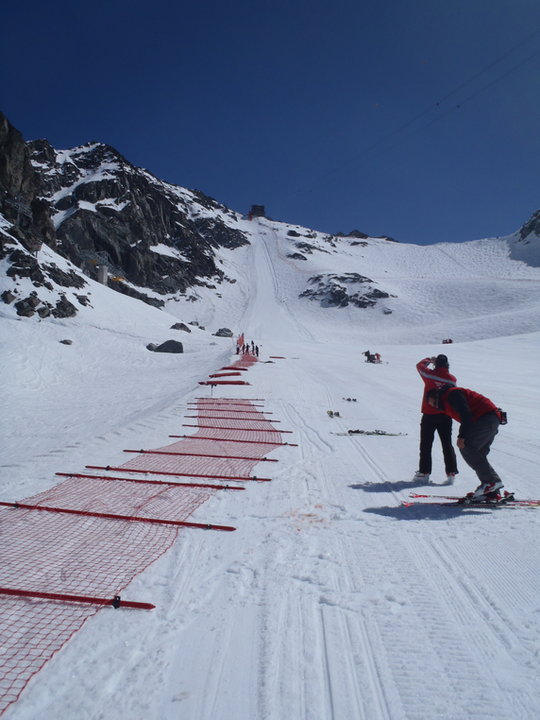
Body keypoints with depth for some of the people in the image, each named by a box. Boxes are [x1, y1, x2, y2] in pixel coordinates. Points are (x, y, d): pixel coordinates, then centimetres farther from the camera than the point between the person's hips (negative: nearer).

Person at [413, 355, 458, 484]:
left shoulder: (430, 374, -10)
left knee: (426, 444, 7)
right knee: (447, 445, 11)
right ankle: (451, 472, 9)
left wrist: (429, 360, 24)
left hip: (429, 415, -2)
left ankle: (424, 472, 9)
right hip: (446, 415, 2)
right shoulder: (452, 379, -4)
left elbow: (419, 365, 9)